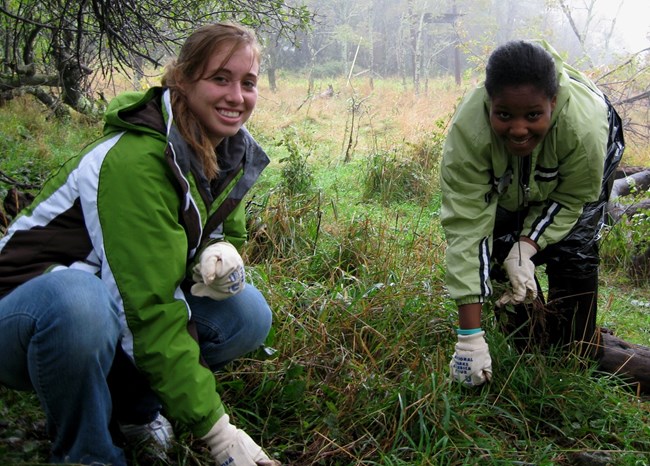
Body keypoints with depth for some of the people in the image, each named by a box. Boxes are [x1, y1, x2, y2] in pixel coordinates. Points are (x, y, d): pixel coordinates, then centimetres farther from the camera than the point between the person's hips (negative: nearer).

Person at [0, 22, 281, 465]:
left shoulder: (233, 153, -3)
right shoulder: (135, 161, -28)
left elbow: (229, 235, 9)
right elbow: (151, 312, -30)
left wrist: (221, 255, -18)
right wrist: (216, 430, -29)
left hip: (117, 315, 7)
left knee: (249, 315, -13)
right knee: (77, 301, -40)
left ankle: (131, 404, 8)